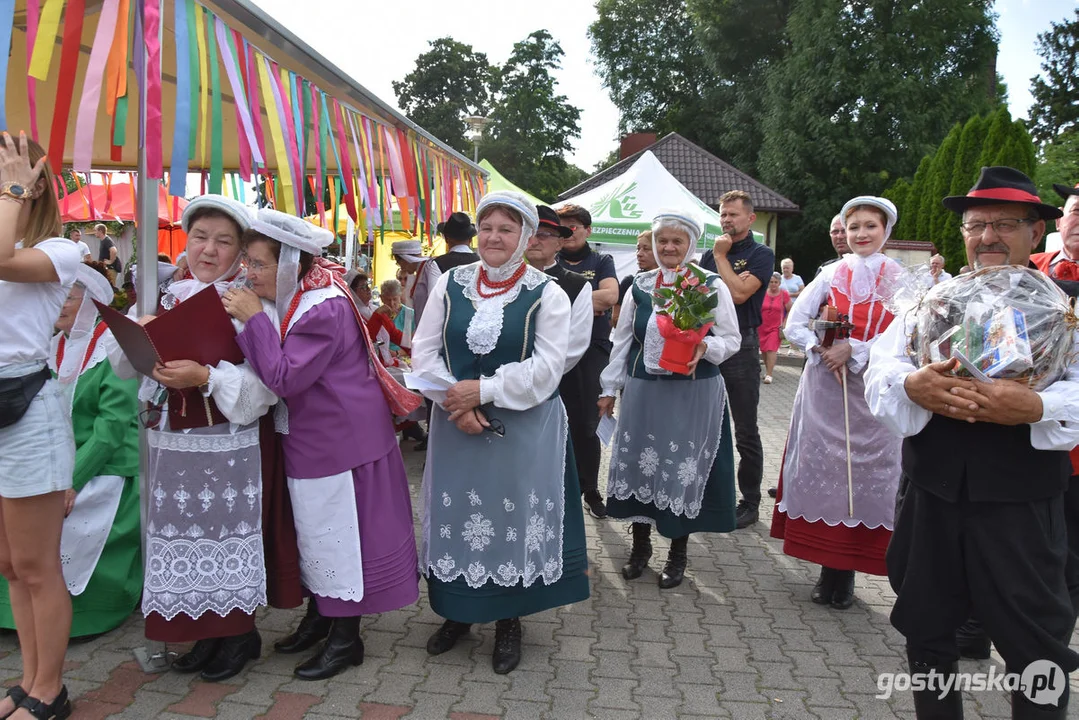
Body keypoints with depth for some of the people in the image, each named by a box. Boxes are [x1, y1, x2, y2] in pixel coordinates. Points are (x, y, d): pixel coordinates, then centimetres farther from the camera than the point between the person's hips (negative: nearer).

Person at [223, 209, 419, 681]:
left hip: (339, 442, -9)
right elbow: (277, 372, 11)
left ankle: (345, 639, 18)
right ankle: (319, 615, 37)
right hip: (313, 440, 9)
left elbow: (284, 379, -28)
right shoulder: (297, 301, 7)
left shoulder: (324, 309, -23)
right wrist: (253, 318, -2)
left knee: (337, 534, 3)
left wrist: (254, 318, -23)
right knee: (315, 530, 19)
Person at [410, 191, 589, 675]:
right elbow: (424, 353, 0)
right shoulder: (450, 284, 3)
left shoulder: (547, 294, -5)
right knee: (456, 516, 11)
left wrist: (482, 390, -19)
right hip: (456, 425, 3)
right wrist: (456, 404, -13)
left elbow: (546, 367, -13)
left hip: (523, 430, -2)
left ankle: (508, 619, 26)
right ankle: (458, 611, 32)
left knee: (514, 520, 6)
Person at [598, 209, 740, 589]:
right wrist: (609, 388, 10)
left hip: (693, 394, -3)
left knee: (684, 471, 3)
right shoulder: (639, 285, 7)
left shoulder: (711, 285, -2)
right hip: (643, 390, 3)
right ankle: (640, 546, 27)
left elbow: (732, 339, 0)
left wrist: (704, 347, -21)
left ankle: (678, 553, 22)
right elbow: (622, 340, 12)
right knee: (640, 464, 8)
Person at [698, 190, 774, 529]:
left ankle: (750, 502, 12)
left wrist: (722, 256, -8)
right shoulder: (710, 255, 13)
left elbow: (739, 294, -17)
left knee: (746, 432, 2)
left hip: (741, 347, -5)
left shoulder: (761, 254, -3)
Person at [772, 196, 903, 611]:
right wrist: (824, 351, -14)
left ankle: (845, 574, 15)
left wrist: (853, 350, -17)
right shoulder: (831, 275, 4)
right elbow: (795, 323, 0)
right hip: (825, 389, 1)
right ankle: (827, 571, 15)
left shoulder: (900, 280, 2)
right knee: (822, 472, 3)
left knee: (864, 476, 3)